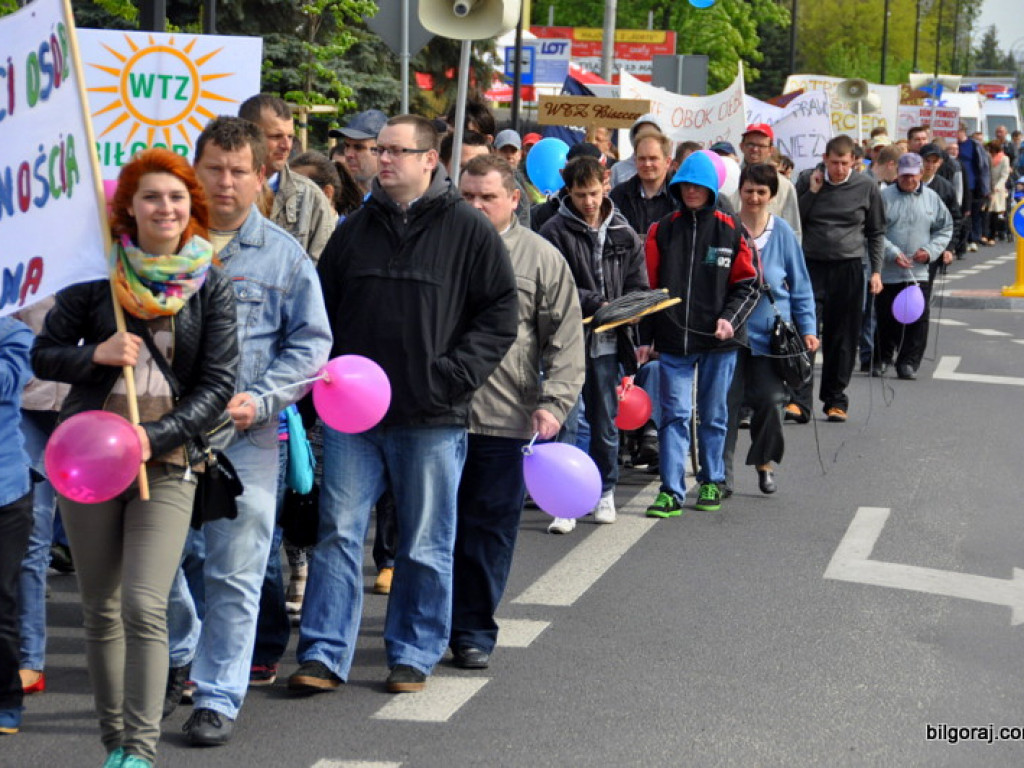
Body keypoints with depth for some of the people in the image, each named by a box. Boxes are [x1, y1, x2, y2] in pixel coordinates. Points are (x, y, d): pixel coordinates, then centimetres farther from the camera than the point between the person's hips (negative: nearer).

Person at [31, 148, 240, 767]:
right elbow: (44, 355, 8)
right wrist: (95, 355, -12)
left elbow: (218, 385, -1)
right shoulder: (98, 274, 3)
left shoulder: (211, 286, 2)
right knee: (101, 610, 8)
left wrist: (154, 437, -14)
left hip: (167, 463, -2)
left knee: (144, 607, -13)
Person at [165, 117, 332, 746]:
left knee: (234, 575, 1)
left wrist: (260, 399, -10)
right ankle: (179, 658, 37)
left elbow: (311, 343, 4)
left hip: (244, 437, -1)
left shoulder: (285, 255, 4)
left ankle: (219, 697, 12)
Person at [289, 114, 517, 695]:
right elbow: (321, 308, 17)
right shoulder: (356, 229, 10)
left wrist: (453, 375, -12)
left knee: (426, 547, 7)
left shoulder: (469, 230, -2)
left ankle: (414, 654, 20)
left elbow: (500, 315, -3)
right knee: (339, 533, 2)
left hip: (432, 418, -3)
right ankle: (324, 654, 7)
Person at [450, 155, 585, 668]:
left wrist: (553, 403, -10)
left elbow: (566, 342, 1)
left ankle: (474, 631, 14)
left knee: (490, 529, 3)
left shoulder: (542, 258, 2)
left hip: (506, 420, -2)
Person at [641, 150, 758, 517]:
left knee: (714, 414, 10)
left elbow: (747, 284, 4)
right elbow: (650, 287, 7)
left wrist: (730, 318, -13)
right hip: (673, 339, 1)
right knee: (675, 413, -4)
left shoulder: (730, 230, 2)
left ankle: (712, 483, 24)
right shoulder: (662, 231, 5)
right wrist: (646, 339, 4)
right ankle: (671, 491, -3)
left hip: (718, 340, 0)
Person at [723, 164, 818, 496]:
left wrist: (808, 328, 3)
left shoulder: (782, 231, 3)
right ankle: (721, 469, 7)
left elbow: (800, 284, 8)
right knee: (727, 399, -4)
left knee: (771, 399, 0)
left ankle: (765, 463, 22)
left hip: (770, 330, 1)